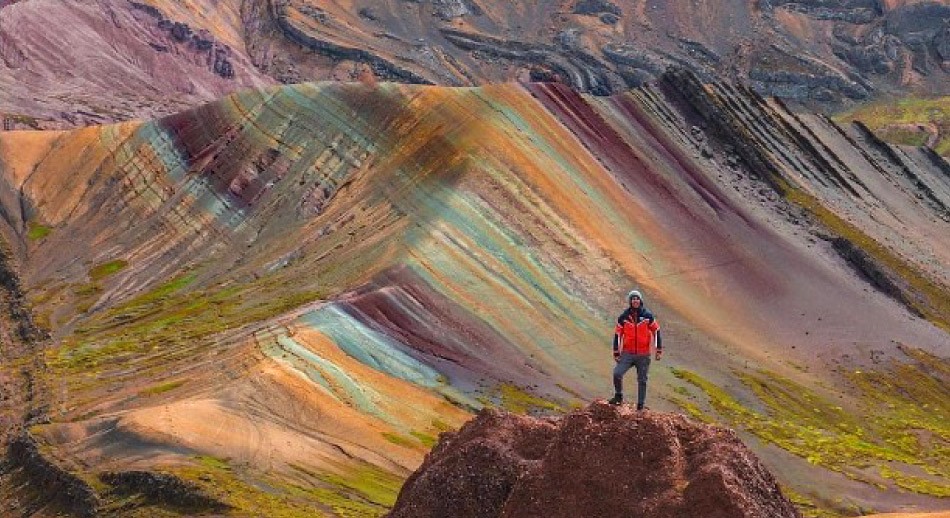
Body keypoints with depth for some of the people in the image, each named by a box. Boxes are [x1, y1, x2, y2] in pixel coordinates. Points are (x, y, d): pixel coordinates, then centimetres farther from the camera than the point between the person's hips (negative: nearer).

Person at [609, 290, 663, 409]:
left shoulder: (648, 315, -3)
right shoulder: (623, 317, -1)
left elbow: (656, 332, 5)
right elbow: (617, 335, 5)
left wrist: (659, 351, 3)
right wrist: (616, 353, 4)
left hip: (643, 355, 0)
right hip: (627, 354, 0)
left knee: (642, 380, 7)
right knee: (617, 373, -16)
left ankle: (641, 404, 17)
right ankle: (618, 396, 6)